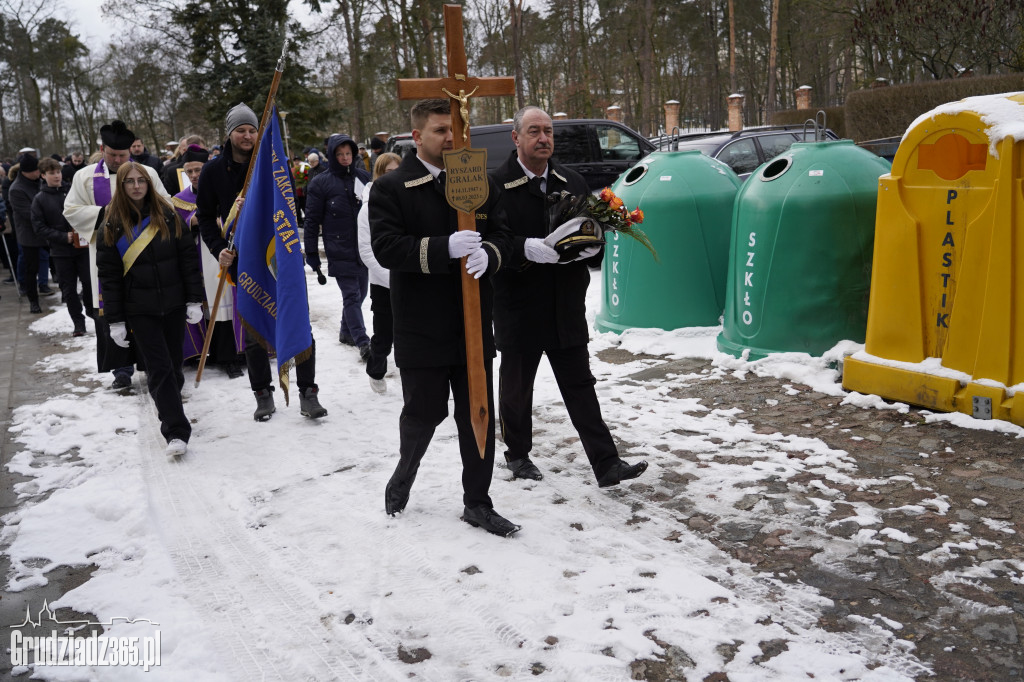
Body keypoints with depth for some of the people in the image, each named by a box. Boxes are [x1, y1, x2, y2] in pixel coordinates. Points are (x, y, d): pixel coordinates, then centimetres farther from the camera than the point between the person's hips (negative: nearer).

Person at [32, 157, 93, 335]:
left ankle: (91, 310, 24)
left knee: (89, 280, -1)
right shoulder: (40, 199, 1)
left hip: (83, 245, 0)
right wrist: (63, 237, -13)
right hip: (60, 251, 0)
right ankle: (78, 322, 16)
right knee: (69, 288, 5)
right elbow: (39, 227, -1)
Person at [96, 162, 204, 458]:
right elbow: (109, 275, -1)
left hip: (173, 305, 2)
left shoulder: (167, 215, 2)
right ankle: (176, 432, -7)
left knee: (174, 364, 11)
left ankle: (168, 407, 36)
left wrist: (194, 300, -3)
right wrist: (115, 320, -4)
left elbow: (188, 257, 2)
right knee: (159, 368, -8)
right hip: (140, 310, -2)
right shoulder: (113, 225, -2)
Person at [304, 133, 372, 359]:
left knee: (360, 293, 13)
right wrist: (311, 253, -4)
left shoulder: (363, 177, 8)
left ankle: (347, 332, 31)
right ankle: (362, 342, -8)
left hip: (364, 248, 5)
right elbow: (311, 220, -2)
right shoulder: (321, 183, -3)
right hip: (340, 252, -5)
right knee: (351, 296, -8)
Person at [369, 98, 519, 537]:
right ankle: (404, 474, 38)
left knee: (479, 415, 8)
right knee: (425, 411, 7)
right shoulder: (391, 188, -3)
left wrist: (487, 254, -17)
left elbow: (501, 234, 8)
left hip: (474, 324, 4)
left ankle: (477, 503, 22)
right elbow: (386, 249, -15)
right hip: (421, 329, -4)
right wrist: (446, 248, -27)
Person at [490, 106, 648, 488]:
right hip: (518, 308, -3)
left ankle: (606, 464, 6)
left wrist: (591, 247, -10)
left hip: (567, 307, 3)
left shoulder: (572, 183, 10)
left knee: (580, 387, 5)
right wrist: (528, 249, -30)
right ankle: (518, 455, 32)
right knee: (516, 387, 13)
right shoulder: (497, 185, -6)